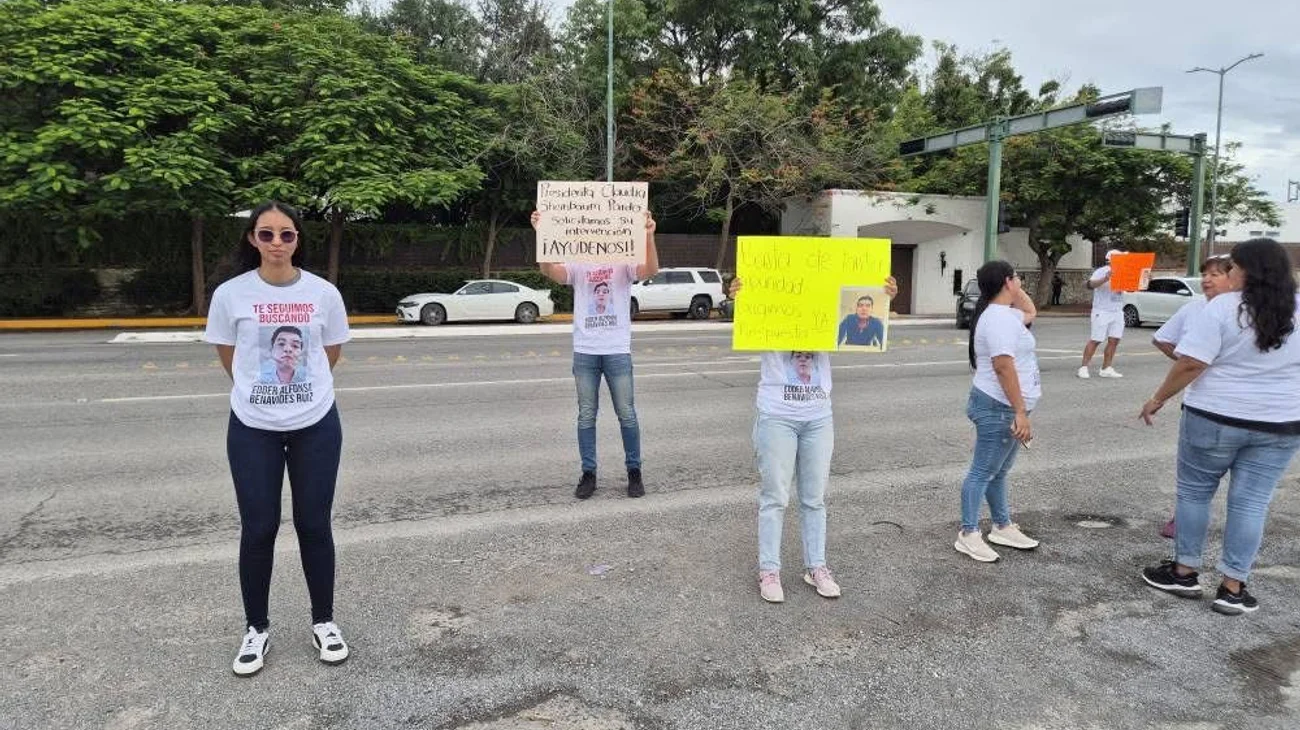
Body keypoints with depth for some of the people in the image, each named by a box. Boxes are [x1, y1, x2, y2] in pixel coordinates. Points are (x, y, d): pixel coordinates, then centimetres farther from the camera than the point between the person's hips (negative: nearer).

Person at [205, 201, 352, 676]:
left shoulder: (323, 293, -4)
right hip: (252, 428, 0)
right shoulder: (231, 294, -6)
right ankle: (256, 629, 27)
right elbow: (228, 358, 7)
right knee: (258, 529, 8)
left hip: (316, 425, 0)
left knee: (315, 525, 9)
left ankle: (324, 622, 27)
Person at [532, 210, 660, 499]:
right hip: (584, 352, 2)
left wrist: (649, 237, -35)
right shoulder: (578, 264, 5)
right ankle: (588, 473, 17)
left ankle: (634, 471, 18)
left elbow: (651, 270, -18)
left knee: (627, 414, 5)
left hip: (618, 351, -1)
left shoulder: (624, 263, 1)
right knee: (586, 416, 7)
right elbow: (550, 271, -14)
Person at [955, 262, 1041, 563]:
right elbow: (1003, 367, -27)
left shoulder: (1003, 314, 14)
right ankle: (968, 535, 5)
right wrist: (1020, 412, -28)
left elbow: (1031, 312, 37)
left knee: (998, 471, 18)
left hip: (1005, 408, 11)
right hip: (999, 408, -11)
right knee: (983, 471, -3)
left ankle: (1003, 528, 30)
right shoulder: (999, 318, -20)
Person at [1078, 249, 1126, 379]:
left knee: (1114, 340, 0)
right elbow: (1090, 284, -22)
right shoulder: (1101, 272, -6)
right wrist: (1105, 279, -39)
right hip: (1102, 312, -6)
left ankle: (1106, 368, 6)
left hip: (1117, 312, 6)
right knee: (1095, 340, -5)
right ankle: (1083, 367, 1)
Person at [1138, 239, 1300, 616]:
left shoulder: (1223, 307, -14)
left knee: (1194, 492, 11)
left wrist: (1158, 399, -8)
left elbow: (1191, 364, -18)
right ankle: (1233, 589, 11)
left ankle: (1184, 572, 19)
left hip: (1215, 418, -4)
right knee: (1251, 503, 8)